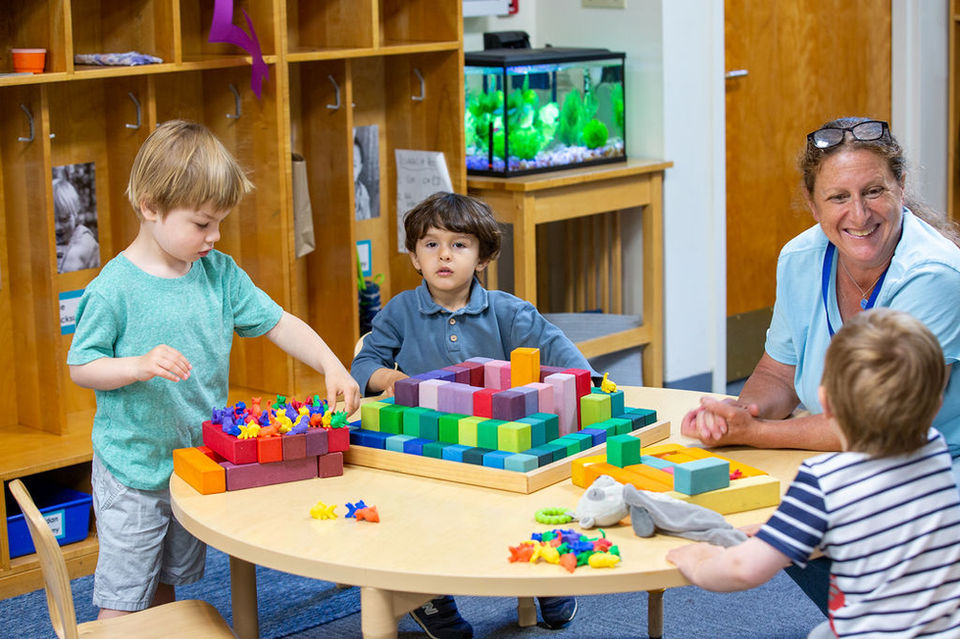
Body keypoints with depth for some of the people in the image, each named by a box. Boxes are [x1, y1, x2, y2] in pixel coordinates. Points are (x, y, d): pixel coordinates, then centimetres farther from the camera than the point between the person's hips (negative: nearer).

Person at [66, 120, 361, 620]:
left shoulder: (220, 274, -1)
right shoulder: (114, 288, -17)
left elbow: (280, 324, 3)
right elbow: (80, 367, -12)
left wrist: (332, 367, -11)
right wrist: (141, 365, -29)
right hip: (132, 471, -5)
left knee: (168, 583, 20)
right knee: (123, 598, 2)